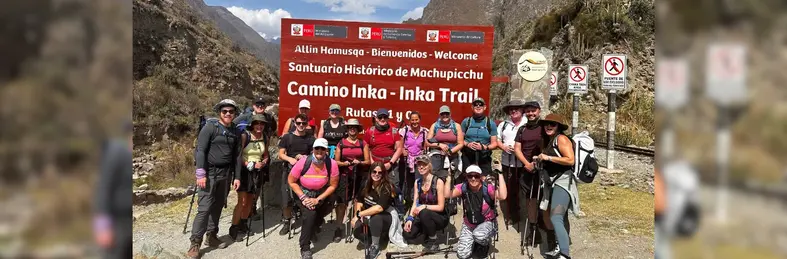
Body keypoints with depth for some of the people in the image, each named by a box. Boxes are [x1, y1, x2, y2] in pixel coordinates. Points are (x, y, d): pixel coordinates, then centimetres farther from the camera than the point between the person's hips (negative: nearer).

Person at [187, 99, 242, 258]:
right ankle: (195, 243, -2)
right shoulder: (209, 128, -5)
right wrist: (201, 174, -17)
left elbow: (237, 156, 12)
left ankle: (211, 236, 25)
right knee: (205, 207, -8)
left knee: (218, 206, 12)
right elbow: (200, 151, -10)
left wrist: (237, 177, 7)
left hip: (226, 174, 5)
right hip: (210, 172, -5)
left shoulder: (235, 133, 10)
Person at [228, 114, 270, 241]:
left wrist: (263, 163, -4)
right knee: (242, 201, -10)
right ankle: (234, 228, 0)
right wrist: (249, 165, -22)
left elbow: (266, 155, 15)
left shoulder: (264, 137, 4)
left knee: (250, 201, 13)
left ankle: (243, 224, 29)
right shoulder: (245, 136, -13)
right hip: (244, 171, -5)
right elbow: (238, 155, -15)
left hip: (257, 172, 5)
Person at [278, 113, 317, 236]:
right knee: (287, 198, 0)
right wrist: (290, 159, -16)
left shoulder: (311, 139, 5)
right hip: (290, 171, 0)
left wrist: (306, 158, -12)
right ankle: (286, 223, 17)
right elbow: (281, 154, 3)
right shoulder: (287, 137, 4)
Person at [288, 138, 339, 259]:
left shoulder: (332, 164, -21)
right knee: (310, 214, -24)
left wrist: (318, 200, -21)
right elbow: (291, 181, -11)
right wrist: (303, 197, -20)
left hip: (322, 194, 3)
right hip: (304, 192, -3)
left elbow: (333, 185, -13)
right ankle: (305, 248, -8)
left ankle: (314, 226, 25)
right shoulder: (303, 162, -22)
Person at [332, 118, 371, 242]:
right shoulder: (341, 143, 8)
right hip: (344, 176, 0)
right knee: (341, 202, -6)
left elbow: (368, 161, 5)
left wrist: (359, 162, -14)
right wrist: (345, 163, -12)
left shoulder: (363, 143, 8)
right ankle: (339, 229, 1)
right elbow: (336, 161, 7)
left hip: (359, 176, 0)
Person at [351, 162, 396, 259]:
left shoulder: (386, 187, -18)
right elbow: (359, 201, 5)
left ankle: (375, 247, -19)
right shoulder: (366, 184, 0)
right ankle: (367, 240, 4)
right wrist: (357, 215, -14)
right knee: (356, 230, -29)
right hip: (367, 218, 3)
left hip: (384, 217, -3)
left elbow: (379, 208, -28)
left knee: (375, 217, -39)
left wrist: (359, 214, -26)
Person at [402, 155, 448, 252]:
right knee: (407, 234, -16)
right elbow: (415, 203, 0)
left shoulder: (438, 182, -16)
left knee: (424, 213, -36)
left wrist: (424, 206, -29)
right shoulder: (417, 182, 2)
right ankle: (428, 231, 13)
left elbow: (441, 207, -17)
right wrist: (410, 218, -15)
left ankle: (434, 242, -14)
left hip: (440, 217, -5)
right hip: (423, 217, 5)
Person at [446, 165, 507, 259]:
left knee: (479, 235, -38)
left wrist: (500, 174, -37)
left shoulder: (487, 188, -19)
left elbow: (503, 196, -37)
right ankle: (473, 243, 26)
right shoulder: (463, 187, -10)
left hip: (487, 223, -3)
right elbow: (448, 195, -23)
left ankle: (485, 244, 2)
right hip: (468, 224, 3)